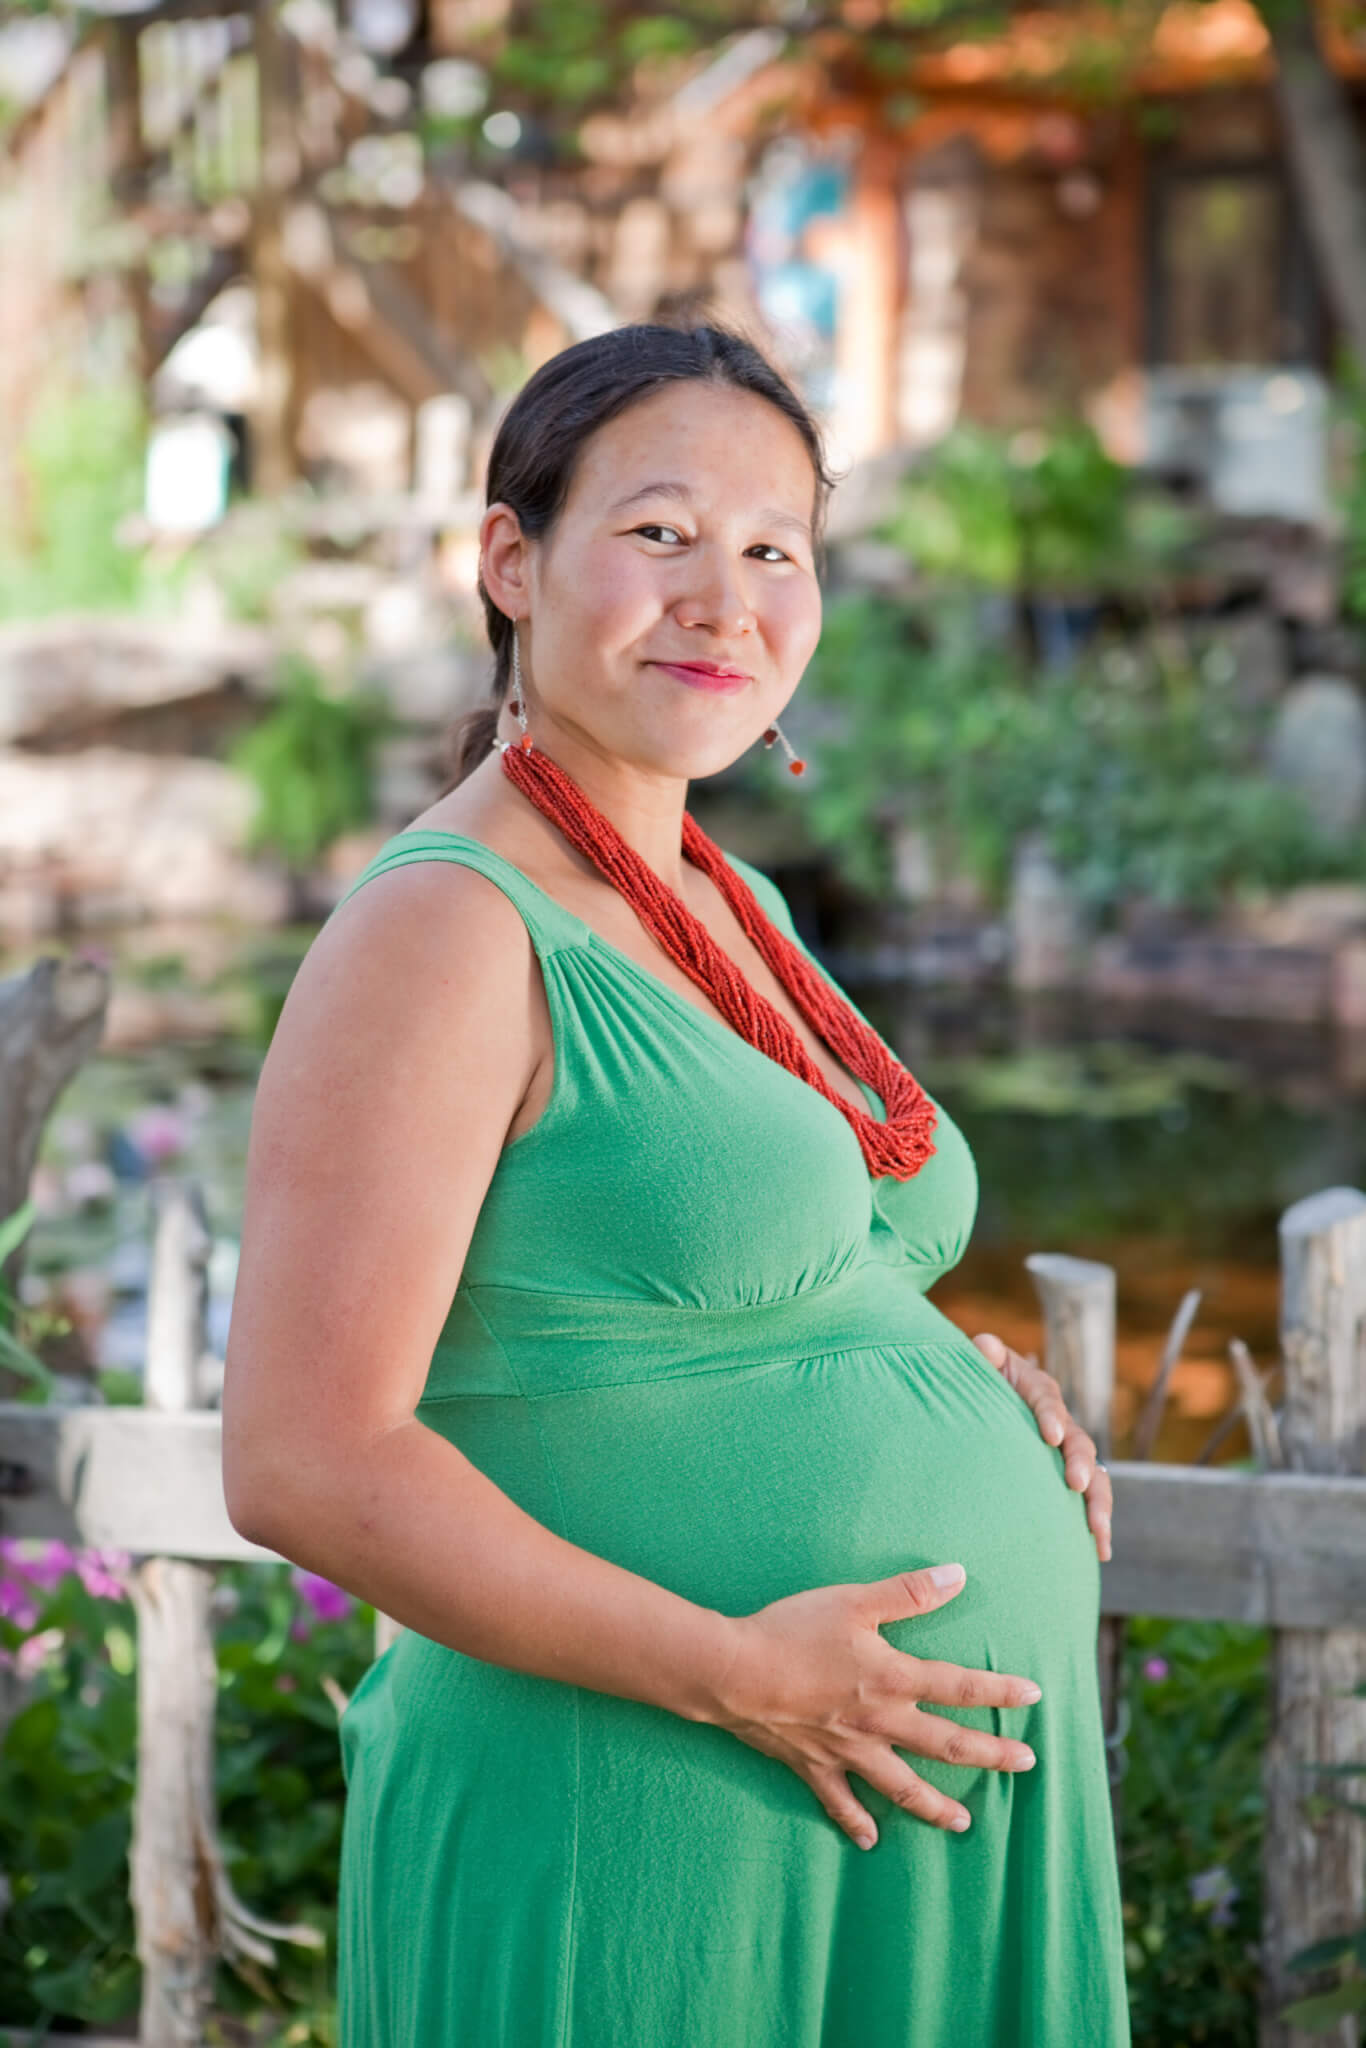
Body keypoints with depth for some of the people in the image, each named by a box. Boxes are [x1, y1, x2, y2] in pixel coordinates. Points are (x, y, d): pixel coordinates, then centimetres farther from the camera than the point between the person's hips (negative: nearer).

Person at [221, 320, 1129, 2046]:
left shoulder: (725, 908, 11)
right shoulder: (441, 931, -14)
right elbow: (305, 1464, -20)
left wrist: (946, 1377, 5)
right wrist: (742, 1673, -20)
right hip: (628, 1848, -8)